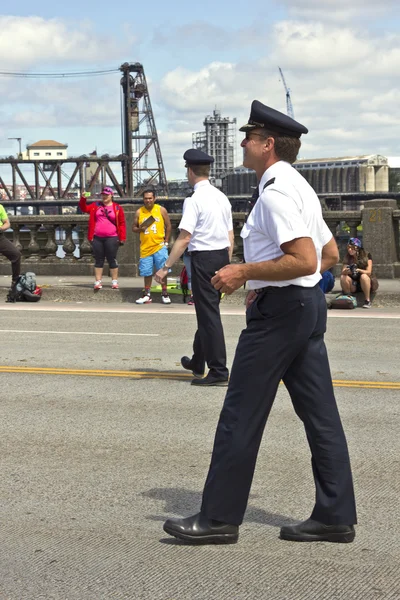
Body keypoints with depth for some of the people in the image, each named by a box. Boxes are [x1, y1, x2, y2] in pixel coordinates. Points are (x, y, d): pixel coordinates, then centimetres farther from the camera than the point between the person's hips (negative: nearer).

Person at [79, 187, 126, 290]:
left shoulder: (117, 208, 1)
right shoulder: (96, 206, 10)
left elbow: (122, 224, 0)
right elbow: (84, 208, 10)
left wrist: (122, 238, -5)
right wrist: (83, 199, -7)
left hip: (111, 238, -3)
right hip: (97, 238, 3)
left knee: (112, 260, 2)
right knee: (98, 260, 6)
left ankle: (115, 281, 8)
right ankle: (98, 282, 8)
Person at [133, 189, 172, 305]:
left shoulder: (161, 210, 2)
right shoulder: (139, 212, 6)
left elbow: (168, 226, 6)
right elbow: (133, 228, 12)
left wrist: (166, 242, 0)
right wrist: (139, 229, -11)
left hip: (159, 246, -2)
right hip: (145, 247, 2)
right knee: (147, 272, 7)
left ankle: (164, 294, 7)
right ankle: (147, 295, 17)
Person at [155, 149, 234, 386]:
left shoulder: (194, 200, -14)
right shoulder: (222, 197, 10)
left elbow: (184, 238, -18)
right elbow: (231, 236, 14)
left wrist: (166, 267, -15)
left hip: (204, 258, -8)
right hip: (222, 256, 8)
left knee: (209, 314, -3)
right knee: (208, 311, 19)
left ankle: (219, 372, -1)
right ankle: (198, 363, 35)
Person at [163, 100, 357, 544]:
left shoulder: (275, 192, -16)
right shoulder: (300, 187, 16)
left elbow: (305, 260, -25)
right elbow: (330, 255, 22)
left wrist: (245, 272, -18)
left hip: (278, 310, -10)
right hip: (307, 305, 10)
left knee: (241, 415, -2)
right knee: (319, 412, 9)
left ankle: (219, 519, 5)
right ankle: (335, 516, 14)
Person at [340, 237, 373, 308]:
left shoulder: (367, 256, -6)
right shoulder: (347, 258, 3)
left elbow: (369, 272, -16)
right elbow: (343, 272, -10)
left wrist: (358, 270, -34)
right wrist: (346, 271, -35)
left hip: (364, 284, -3)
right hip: (353, 286, 3)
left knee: (364, 276, -35)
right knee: (343, 277, -25)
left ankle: (368, 301, -28)